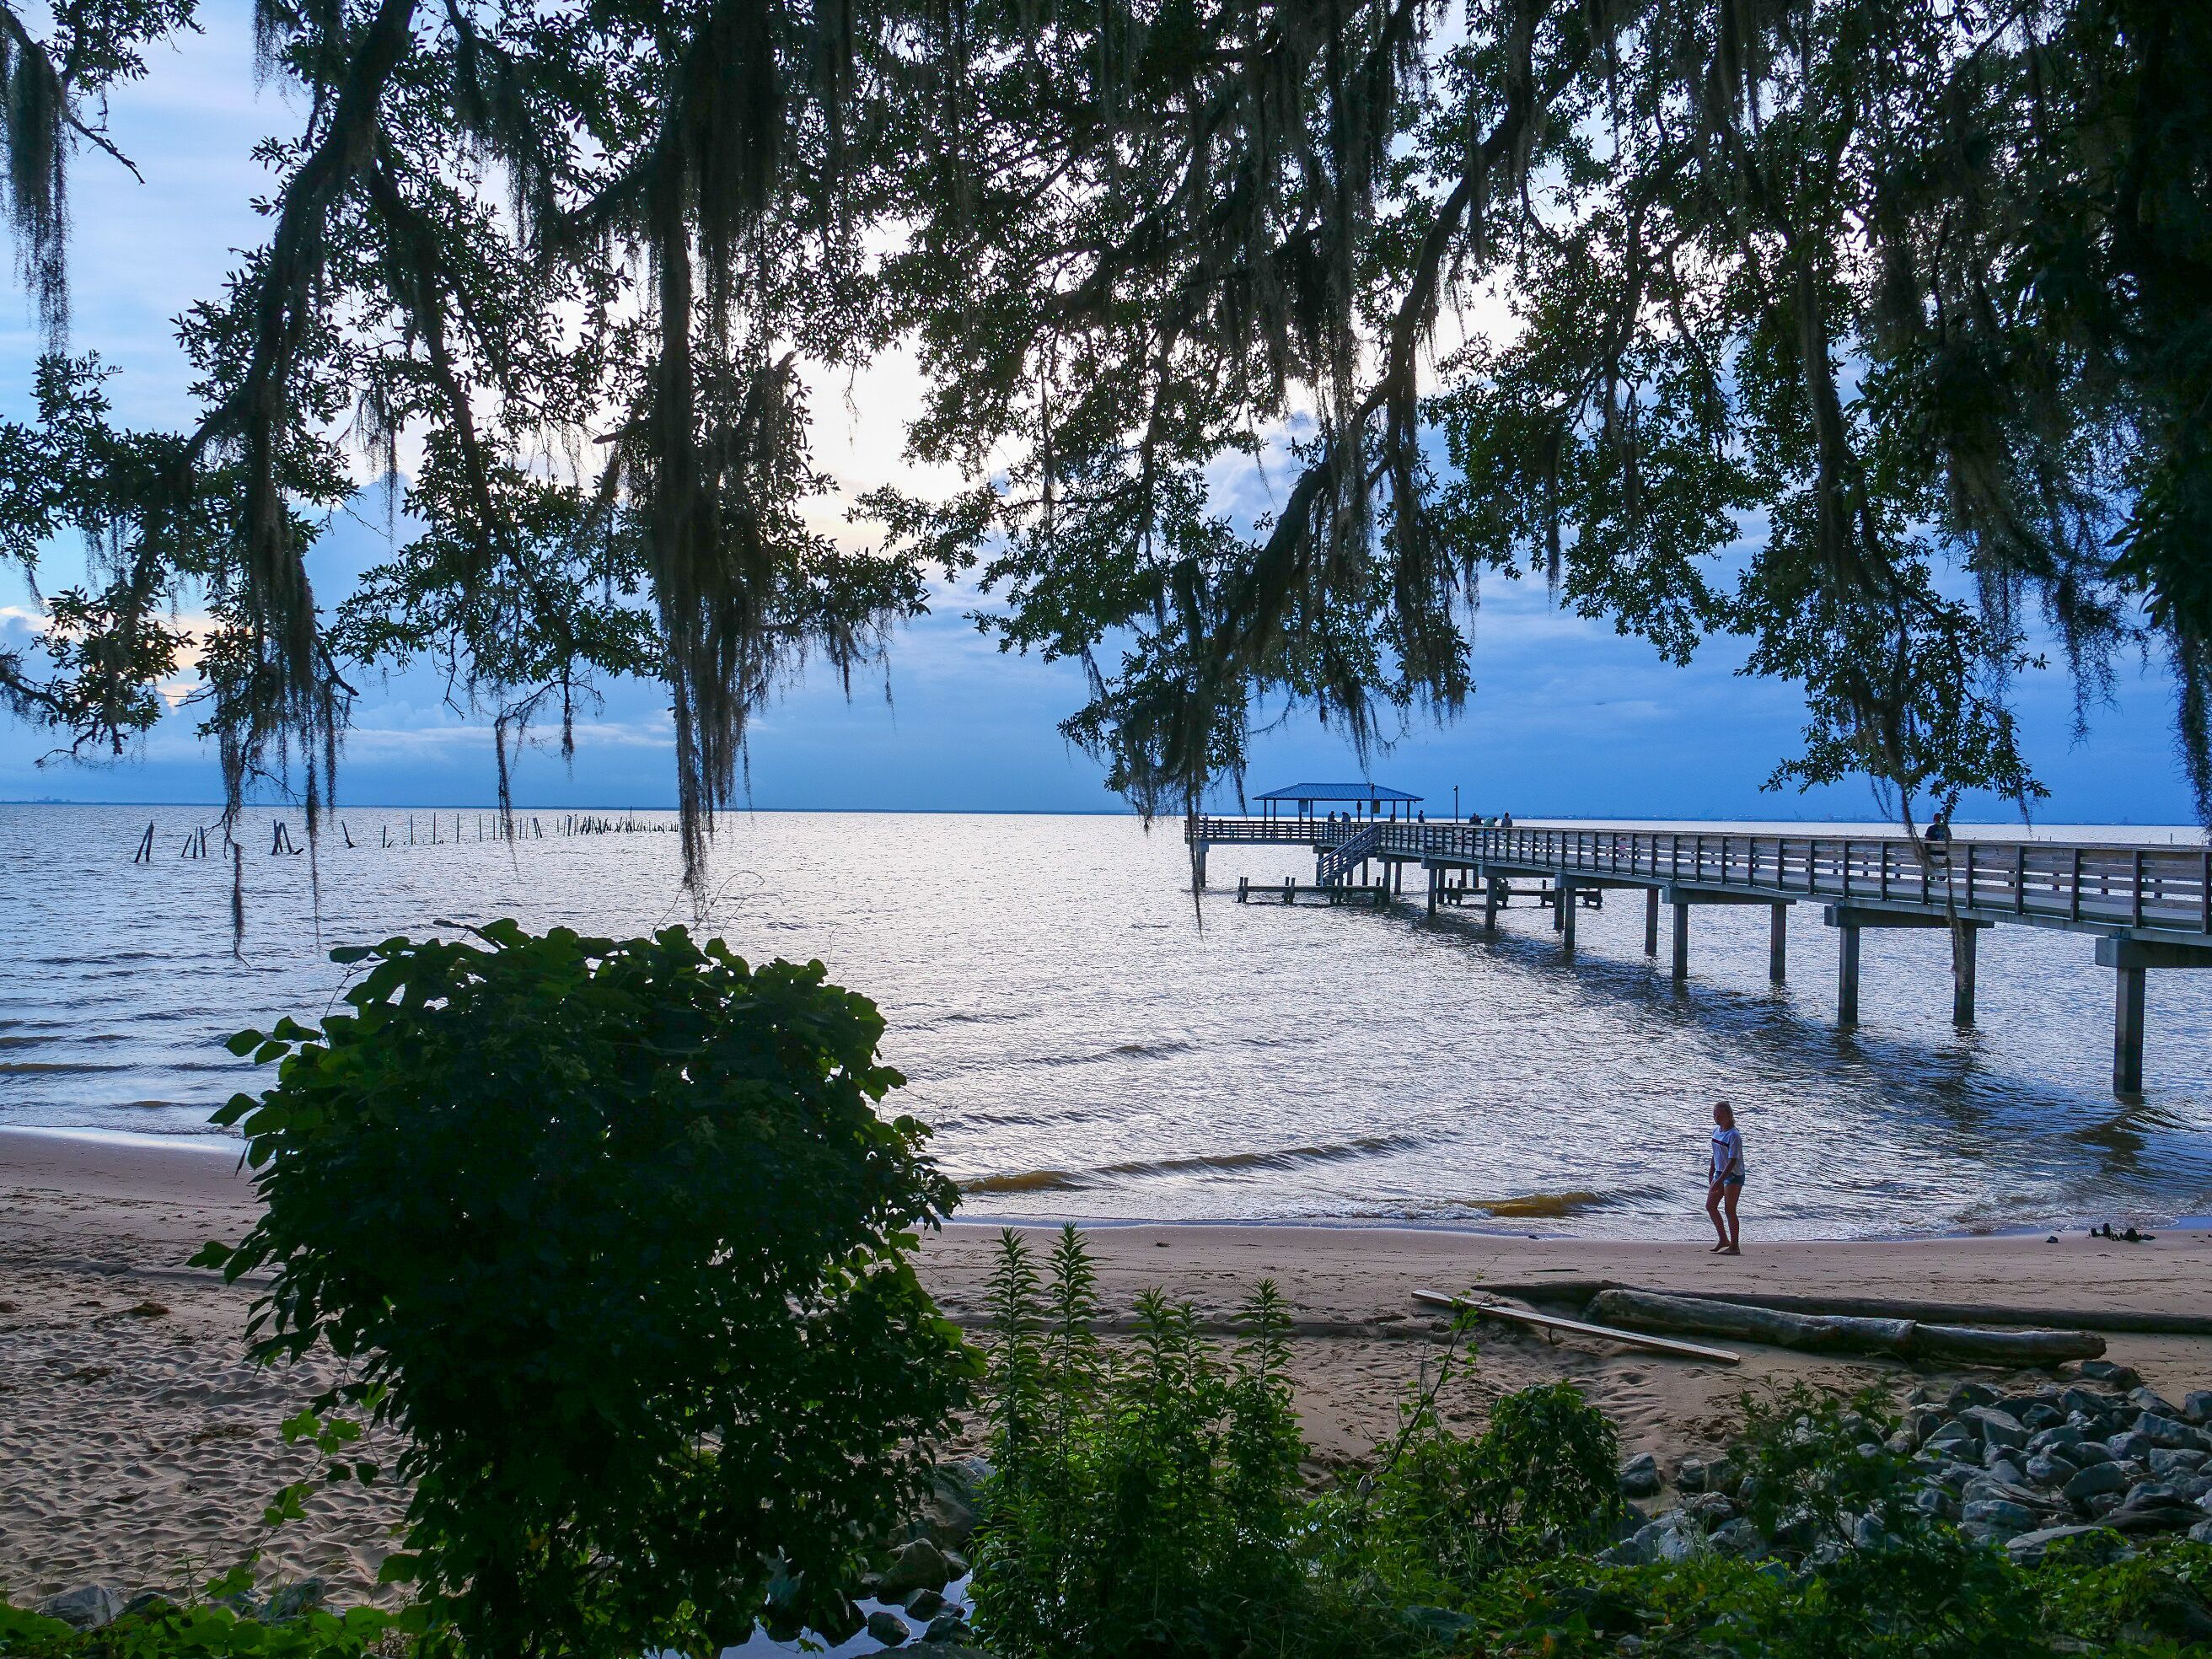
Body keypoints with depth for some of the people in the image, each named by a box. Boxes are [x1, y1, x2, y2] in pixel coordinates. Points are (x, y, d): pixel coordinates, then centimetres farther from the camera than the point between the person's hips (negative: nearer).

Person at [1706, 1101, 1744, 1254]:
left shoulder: (1734, 1135, -20)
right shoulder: (1716, 1131, 6)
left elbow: (1733, 1161, -24)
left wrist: (1720, 1180, -30)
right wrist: (1711, 1173, 18)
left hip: (1734, 1175, -9)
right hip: (1720, 1173, 9)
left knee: (1729, 1210, -5)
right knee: (1710, 1206, 11)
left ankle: (1734, 1246, 4)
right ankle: (1724, 1240, 23)